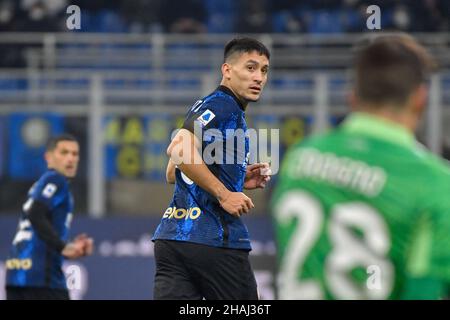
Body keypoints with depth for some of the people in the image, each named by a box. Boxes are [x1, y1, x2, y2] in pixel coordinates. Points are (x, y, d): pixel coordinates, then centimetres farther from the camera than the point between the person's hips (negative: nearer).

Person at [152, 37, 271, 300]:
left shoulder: (205, 106, 23)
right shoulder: (222, 105, -7)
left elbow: (173, 174, 27)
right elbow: (179, 149, -24)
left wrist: (238, 179, 20)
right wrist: (224, 193, -18)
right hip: (215, 239, -9)